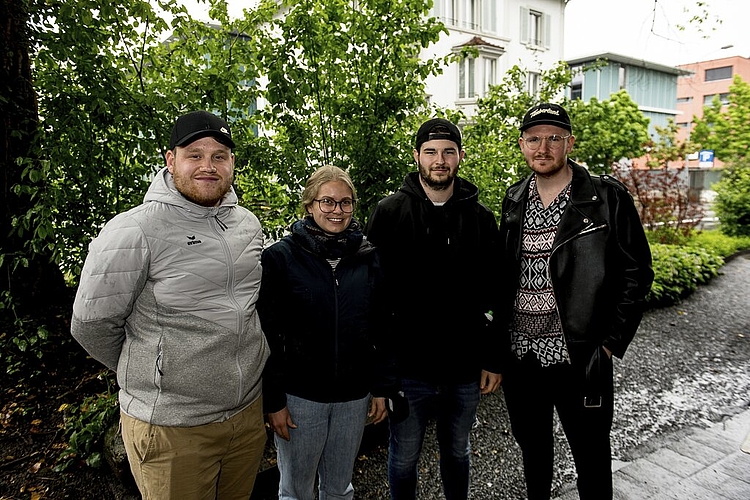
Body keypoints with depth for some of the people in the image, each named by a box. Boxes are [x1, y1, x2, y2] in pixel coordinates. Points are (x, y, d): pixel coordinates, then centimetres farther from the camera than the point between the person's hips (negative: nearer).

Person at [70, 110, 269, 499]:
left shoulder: (248, 224, 4)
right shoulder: (134, 231, -16)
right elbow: (91, 325, -9)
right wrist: (149, 374, 4)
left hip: (249, 411, 6)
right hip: (171, 427, -5)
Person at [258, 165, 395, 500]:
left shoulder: (368, 258, 1)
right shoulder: (280, 257, -9)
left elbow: (380, 327, 5)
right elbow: (268, 335, -9)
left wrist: (382, 387, 5)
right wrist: (273, 400, -9)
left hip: (354, 396, 3)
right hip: (300, 396, -3)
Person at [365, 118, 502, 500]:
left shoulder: (481, 218, 2)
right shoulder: (389, 213, -5)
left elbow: (495, 295, 4)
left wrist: (492, 359, 3)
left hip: (466, 369, 2)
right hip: (408, 368, -2)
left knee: (457, 452, 22)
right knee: (404, 458, 15)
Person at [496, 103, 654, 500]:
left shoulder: (607, 199, -8)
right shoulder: (514, 201, 6)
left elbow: (636, 273, -7)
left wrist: (610, 344, -11)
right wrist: (499, 331, 5)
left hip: (579, 358, -4)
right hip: (518, 355, 5)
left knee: (590, 456, 14)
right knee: (531, 447, 23)